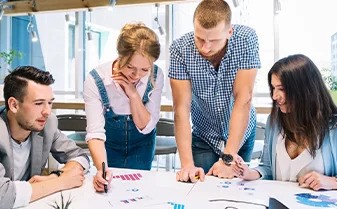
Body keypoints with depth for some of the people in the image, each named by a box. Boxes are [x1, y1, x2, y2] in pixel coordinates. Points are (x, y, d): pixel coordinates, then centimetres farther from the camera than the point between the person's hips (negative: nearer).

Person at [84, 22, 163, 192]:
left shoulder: (155, 77, -26)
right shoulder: (95, 80, -31)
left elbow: (146, 127, -20)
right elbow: (95, 132, -36)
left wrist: (133, 94, -35)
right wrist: (102, 169, -52)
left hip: (141, 144, 1)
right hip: (109, 144, -1)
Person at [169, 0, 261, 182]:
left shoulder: (246, 40, -24)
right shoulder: (180, 49, -23)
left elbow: (243, 99, -26)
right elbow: (181, 108, -24)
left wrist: (228, 158, -30)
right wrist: (187, 164, -32)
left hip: (241, 133, 1)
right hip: (203, 136, 0)